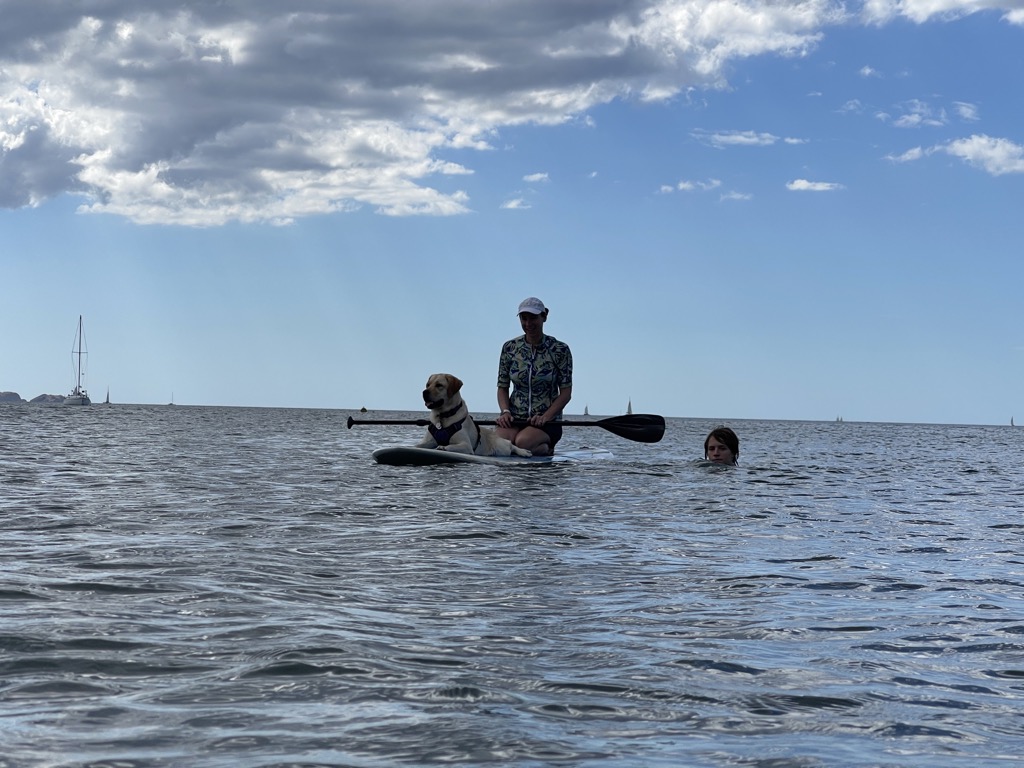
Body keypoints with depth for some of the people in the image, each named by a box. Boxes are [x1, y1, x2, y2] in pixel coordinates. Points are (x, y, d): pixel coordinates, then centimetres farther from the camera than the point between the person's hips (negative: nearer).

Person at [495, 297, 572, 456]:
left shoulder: (560, 350, -3)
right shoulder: (509, 348, 5)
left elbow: (566, 393, -4)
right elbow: (502, 387, 10)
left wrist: (545, 417, -17)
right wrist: (505, 412, -9)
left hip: (547, 421, -3)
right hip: (515, 419, 3)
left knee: (522, 442, -34)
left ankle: (545, 448, 2)